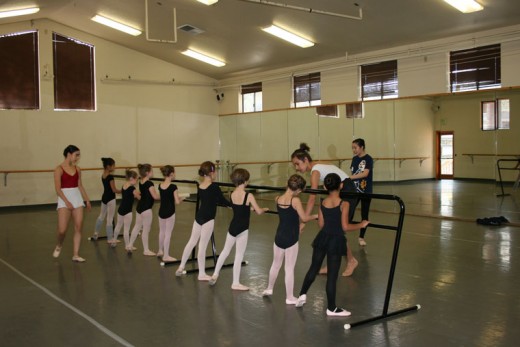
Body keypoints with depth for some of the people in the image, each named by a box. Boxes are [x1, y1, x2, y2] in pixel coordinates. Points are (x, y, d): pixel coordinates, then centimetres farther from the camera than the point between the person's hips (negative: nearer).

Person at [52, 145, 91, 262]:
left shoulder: (77, 169, 9)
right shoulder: (59, 169, -7)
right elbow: (58, 189, -11)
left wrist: (87, 200, 13)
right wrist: (67, 202, -19)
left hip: (77, 198, 5)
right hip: (64, 200, -5)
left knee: (78, 228, 0)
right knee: (62, 229, -9)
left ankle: (75, 255, 7)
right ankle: (59, 246, 24)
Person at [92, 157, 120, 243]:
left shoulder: (103, 175, 3)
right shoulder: (110, 177, -21)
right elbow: (114, 190, -18)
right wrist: (123, 191, -9)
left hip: (104, 197, 8)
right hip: (110, 199, -8)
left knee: (101, 216, 23)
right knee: (110, 219, -1)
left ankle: (96, 234, 36)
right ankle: (110, 238, 6)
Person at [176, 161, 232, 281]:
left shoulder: (200, 186, 6)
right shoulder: (214, 187, -15)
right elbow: (223, 200, -8)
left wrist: (227, 204, 24)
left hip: (198, 217, 7)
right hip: (208, 219, -7)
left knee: (191, 242, 17)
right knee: (203, 246, 0)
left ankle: (181, 267, 25)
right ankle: (202, 274, 11)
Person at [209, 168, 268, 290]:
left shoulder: (232, 194, 0)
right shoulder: (249, 196, -17)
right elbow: (259, 211, -12)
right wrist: (265, 209, 9)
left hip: (232, 227, 6)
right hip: (242, 230, -6)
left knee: (225, 251, 22)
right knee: (239, 256, 3)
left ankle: (215, 274, 30)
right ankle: (236, 283, 12)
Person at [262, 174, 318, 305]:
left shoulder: (278, 199, 0)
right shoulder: (295, 200, -19)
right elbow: (304, 218, -16)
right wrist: (315, 216, 2)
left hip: (279, 237, 6)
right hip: (291, 239, -5)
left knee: (276, 264, 23)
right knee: (289, 268, 5)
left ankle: (269, 289, 40)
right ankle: (290, 298, 16)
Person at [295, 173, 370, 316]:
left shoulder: (323, 203, 0)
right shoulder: (343, 204, -15)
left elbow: (321, 225, 5)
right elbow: (345, 227, -17)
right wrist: (361, 225, -4)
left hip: (322, 238, 5)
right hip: (336, 241, -4)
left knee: (314, 268, 21)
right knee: (332, 275, 4)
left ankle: (302, 295, 29)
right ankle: (331, 308, 16)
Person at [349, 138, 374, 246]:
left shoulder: (368, 159, -12)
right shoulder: (354, 159, 6)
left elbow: (365, 173, -26)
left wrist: (349, 177, -34)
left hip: (365, 191, -4)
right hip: (354, 190, 4)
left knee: (364, 215, 6)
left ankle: (361, 237, 19)